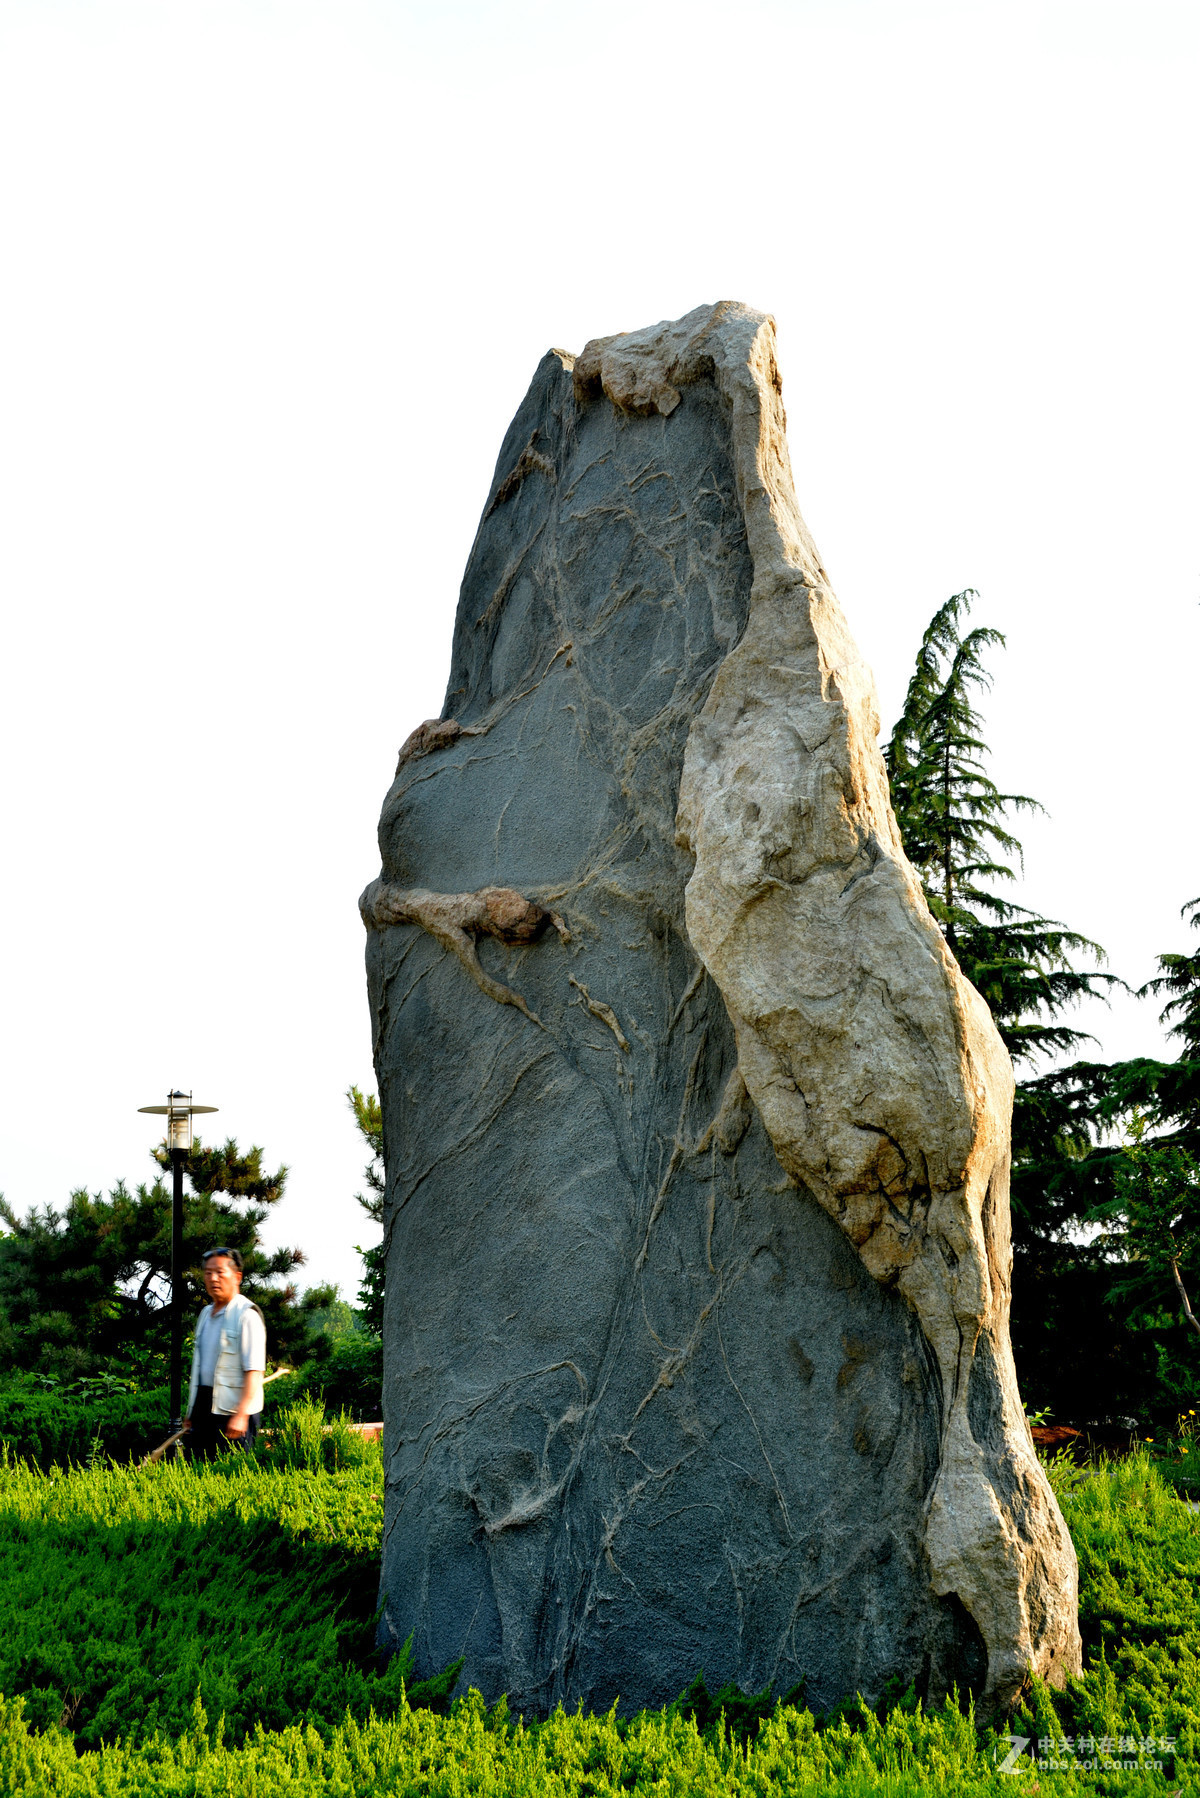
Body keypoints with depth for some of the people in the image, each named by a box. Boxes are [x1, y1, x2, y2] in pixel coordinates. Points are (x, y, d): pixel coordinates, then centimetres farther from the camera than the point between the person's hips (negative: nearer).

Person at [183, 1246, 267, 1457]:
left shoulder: (247, 1315, -10)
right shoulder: (206, 1313, 16)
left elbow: (254, 1371, -17)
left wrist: (241, 1415, -24)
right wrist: (191, 1412, 20)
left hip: (232, 1413, -8)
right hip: (203, 1411, 8)